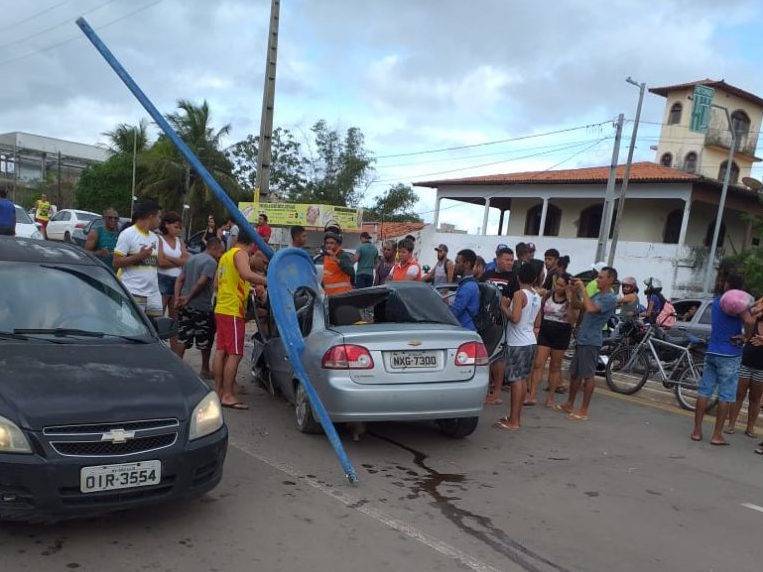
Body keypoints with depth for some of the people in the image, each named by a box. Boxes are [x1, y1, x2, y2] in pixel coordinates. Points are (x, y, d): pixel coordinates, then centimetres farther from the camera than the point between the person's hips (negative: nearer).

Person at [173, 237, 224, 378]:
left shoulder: (191, 259, 15)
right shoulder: (211, 262, -11)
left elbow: (180, 280, 10)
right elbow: (202, 282, -22)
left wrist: (177, 298, 2)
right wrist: (188, 298, -13)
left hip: (185, 307, 7)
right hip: (202, 307, -7)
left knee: (182, 339, 9)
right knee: (206, 341, 9)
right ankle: (205, 370, 20)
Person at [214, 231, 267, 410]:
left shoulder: (225, 256, 20)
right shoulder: (240, 254, -8)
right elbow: (247, 274, -27)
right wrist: (269, 281, -23)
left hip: (221, 308, 9)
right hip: (233, 311, -9)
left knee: (220, 350, 12)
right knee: (235, 354, -7)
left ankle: (218, 390, 17)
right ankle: (228, 395, -7)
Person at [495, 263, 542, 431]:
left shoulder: (519, 294, -14)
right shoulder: (537, 297, 10)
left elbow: (515, 318, -24)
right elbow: (537, 324, 16)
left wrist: (504, 306, -9)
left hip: (517, 343, -8)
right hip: (530, 341, 8)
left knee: (516, 380, -6)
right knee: (523, 379, 14)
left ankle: (513, 422, -3)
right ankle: (517, 417, 22)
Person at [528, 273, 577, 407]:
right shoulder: (548, 295, 2)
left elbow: (573, 321, -18)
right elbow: (540, 312, 13)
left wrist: (570, 301, -25)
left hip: (561, 335, -2)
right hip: (545, 332, 2)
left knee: (555, 366, 8)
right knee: (538, 364, -5)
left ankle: (551, 396, 19)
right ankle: (532, 395, -5)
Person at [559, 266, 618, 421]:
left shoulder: (610, 298, -13)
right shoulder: (598, 295, 17)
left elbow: (591, 308, -28)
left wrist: (583, 288, -20)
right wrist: (575, 290, 8)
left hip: (591, 342, -9)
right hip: (581, 339, 9)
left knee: (588, 376, -2)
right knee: (574, 373, 15)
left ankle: (584, 411, 5)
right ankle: (569, 405, 26)